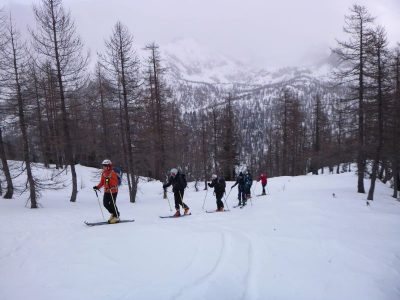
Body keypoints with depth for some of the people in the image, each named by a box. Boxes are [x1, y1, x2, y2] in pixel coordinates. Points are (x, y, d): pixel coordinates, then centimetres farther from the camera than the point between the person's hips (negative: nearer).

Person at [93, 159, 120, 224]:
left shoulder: (113, 173, -13)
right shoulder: (103, 173, 8)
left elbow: (116, 182, -19)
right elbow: (102, 182, 15)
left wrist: (112, 186, -36)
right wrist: (97, 187, 1)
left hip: (113, 191, -7)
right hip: (106, 191, 7)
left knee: (112, 204, -5)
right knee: (105, 203, 5)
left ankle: (116, 217, 11)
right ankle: (113, 213, 27)